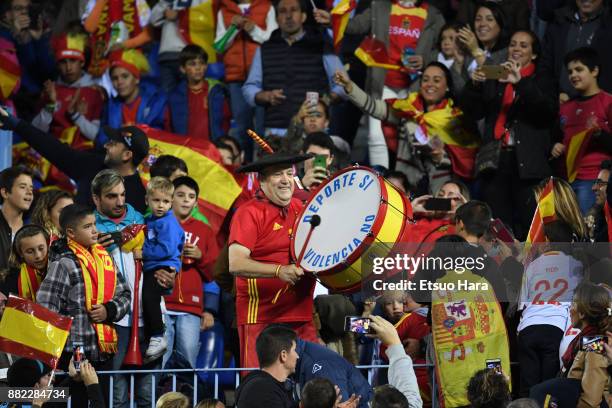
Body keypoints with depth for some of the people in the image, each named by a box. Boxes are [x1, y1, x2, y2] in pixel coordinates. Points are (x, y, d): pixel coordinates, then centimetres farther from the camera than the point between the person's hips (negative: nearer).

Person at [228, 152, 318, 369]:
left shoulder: (299, 208, 14)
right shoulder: (250, 213, -6)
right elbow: (236, 264, -18)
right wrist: (279, 271, -29)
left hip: (302, 317, 6)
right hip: (261, 319, -6)